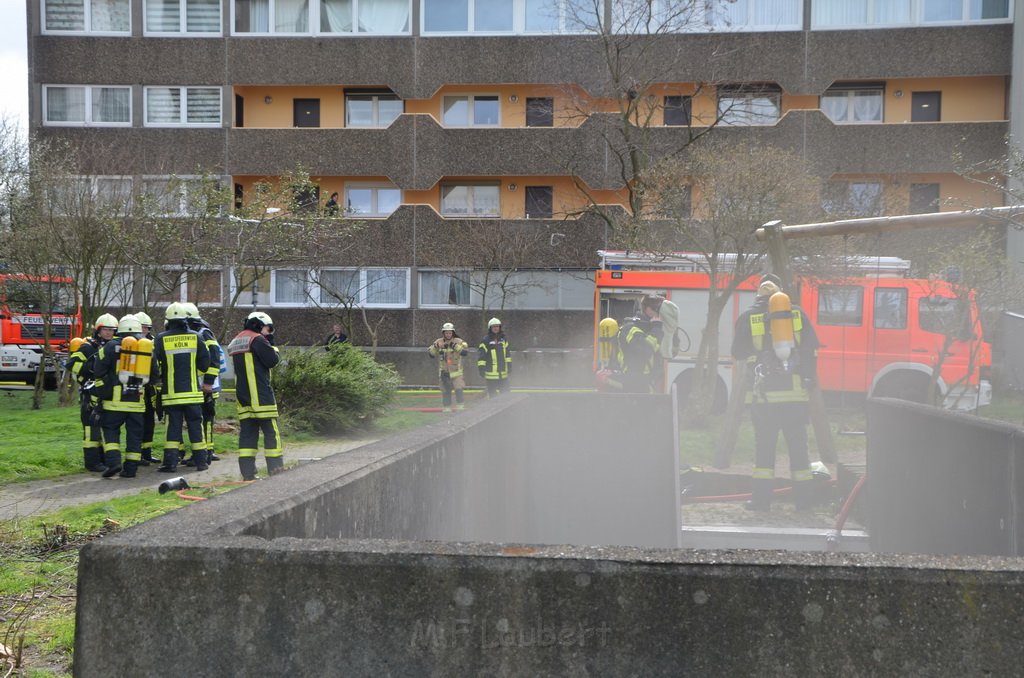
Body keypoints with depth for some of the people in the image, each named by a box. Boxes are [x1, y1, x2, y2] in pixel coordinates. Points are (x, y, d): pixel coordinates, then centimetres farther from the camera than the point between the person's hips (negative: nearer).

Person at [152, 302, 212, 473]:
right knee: (196, 426, 8)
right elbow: (205, 361, 3)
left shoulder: (162, 339, -5)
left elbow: (154, 363, -3)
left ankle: (170, 462, 0)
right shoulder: (194, 337, 0)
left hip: (171, 393, -1)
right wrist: (207, 381, 20)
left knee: (173, 426, 4)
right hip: (193, 391, 1)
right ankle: (200, 461, 10)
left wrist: (157, 378, 16)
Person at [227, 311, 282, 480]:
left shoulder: (235, 342, 20)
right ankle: (276, 469, -2)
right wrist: (273, 346, 5)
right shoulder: (257, 339, -9)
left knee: (247, 433, 6)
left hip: (243, 396, 8)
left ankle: (247, 472, 3)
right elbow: (272, 360, -11)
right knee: (271, 431, -2)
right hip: (261, 396, -8)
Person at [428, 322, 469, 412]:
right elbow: (431, 354, 3)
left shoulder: (458, 341, -3)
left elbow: (465, 351, -17)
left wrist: (455, 346, -25)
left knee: (459, 389, -12)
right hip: (444, 371, 2)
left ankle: (460, 406, -4)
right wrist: (435, 347, -14)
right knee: (445, 391, 7)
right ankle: (446, 408, 16)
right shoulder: (438, 342, 5)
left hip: (456, 371, -2)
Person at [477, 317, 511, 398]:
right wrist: (481, 371, -11)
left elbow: (507, 355, 18)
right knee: (493, 396, 1)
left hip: (503, 375, 5)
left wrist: (509, 368, 15)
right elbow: (481, 357, -7)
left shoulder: (503, 340, 11)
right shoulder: (485, 341, -5)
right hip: (491, 375, -5)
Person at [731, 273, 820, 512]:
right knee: (798, 445, 8)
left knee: (764, 445, 6)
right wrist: (809, 379, 11)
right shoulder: (797, 314, 4)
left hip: (763, 393, -1)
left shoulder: (748, 317, 0)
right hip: (795, 392, 1)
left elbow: (737, 353, 6)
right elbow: (812, 349, 2)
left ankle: (762, 499, 5)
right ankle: (803, 499, 12)